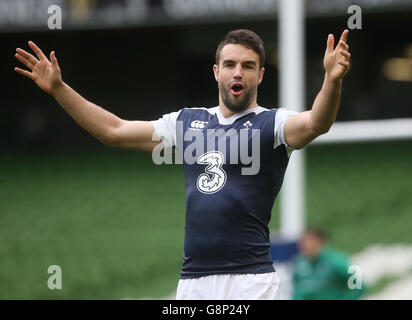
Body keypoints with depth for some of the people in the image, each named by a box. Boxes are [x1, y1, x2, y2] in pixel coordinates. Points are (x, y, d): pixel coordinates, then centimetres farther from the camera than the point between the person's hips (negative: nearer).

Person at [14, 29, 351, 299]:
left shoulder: (272, 124, 1)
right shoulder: (188, 122, 17)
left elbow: (316, 123, -21)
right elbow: (114, 131, 19)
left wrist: (332, 80, -41)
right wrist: (59, 89, 14)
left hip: (250, 280, -5)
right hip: (192, 279, 5)